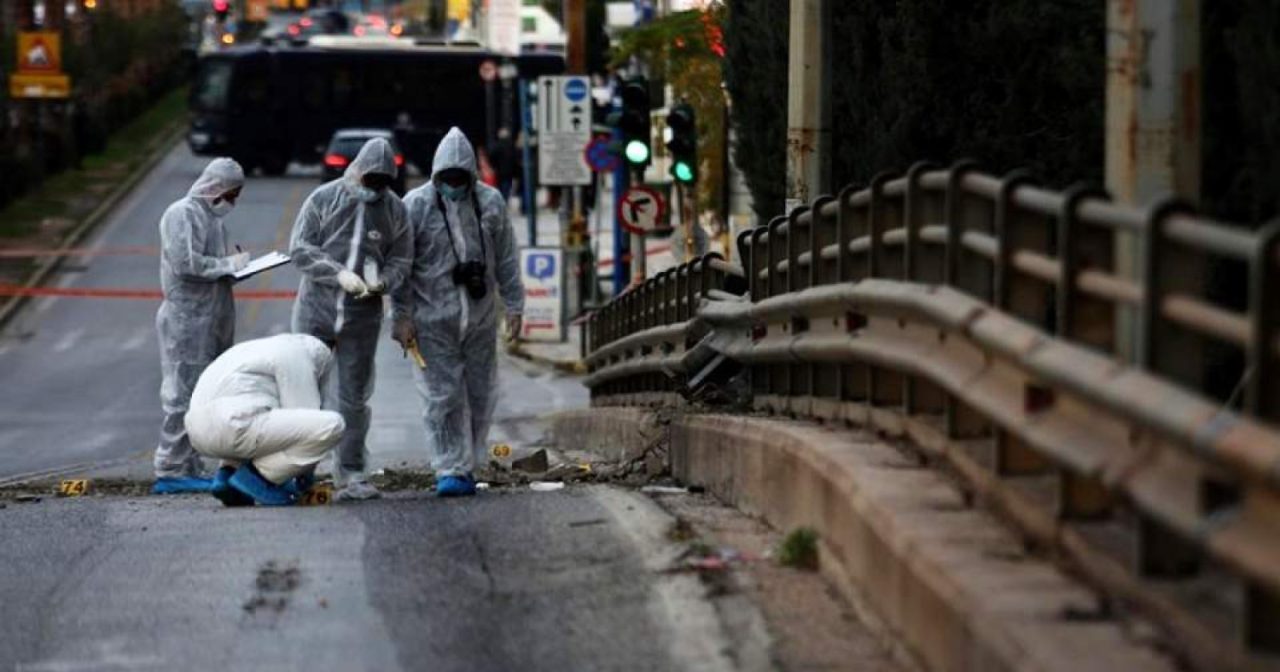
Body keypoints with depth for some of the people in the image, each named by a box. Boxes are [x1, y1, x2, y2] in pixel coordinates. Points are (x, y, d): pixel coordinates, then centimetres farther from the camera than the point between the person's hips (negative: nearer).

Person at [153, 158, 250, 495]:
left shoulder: (211, 216, 19)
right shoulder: (182, 214, -10)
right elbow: (187, 263, -19)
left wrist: (235, 265, 6)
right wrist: (229, 265, -12)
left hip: (211, 321, 9)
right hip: (186, 319, -9)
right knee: (183, 394, -8)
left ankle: (189, 468, 12)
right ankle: (171, 471, -6)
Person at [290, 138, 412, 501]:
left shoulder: (394, 209, 3)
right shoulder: (323, 199, -3)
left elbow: (400, 259, 5)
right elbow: (300, 249, -7)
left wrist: (381, 282, -17)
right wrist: (339, 273, -20)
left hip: (363, 316, 2)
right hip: (316, 308, -2)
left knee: (354, 397, 6)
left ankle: (350, 475, 11)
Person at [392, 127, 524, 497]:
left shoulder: (490, 203, 4)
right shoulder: (416, 205, -6)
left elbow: (506, 260, 10)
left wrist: (514, 306, 7)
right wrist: (402, 316, -8)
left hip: (480, 316, 3)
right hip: (432, 318, -3)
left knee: (480, 393, 7)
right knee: (442, 395, -5)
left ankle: (467, 465, 19)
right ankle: (451, 470, -3)